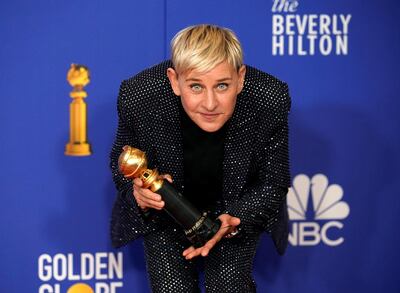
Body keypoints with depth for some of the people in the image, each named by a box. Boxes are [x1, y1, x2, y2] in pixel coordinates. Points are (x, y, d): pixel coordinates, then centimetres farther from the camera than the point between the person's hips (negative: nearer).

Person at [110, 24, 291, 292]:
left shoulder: (271, 99, -32)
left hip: (238, 208, 0)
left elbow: (273, 183, -16)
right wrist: (138, 192, -34)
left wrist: (232, 222, -35)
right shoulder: (139, 97, -32)